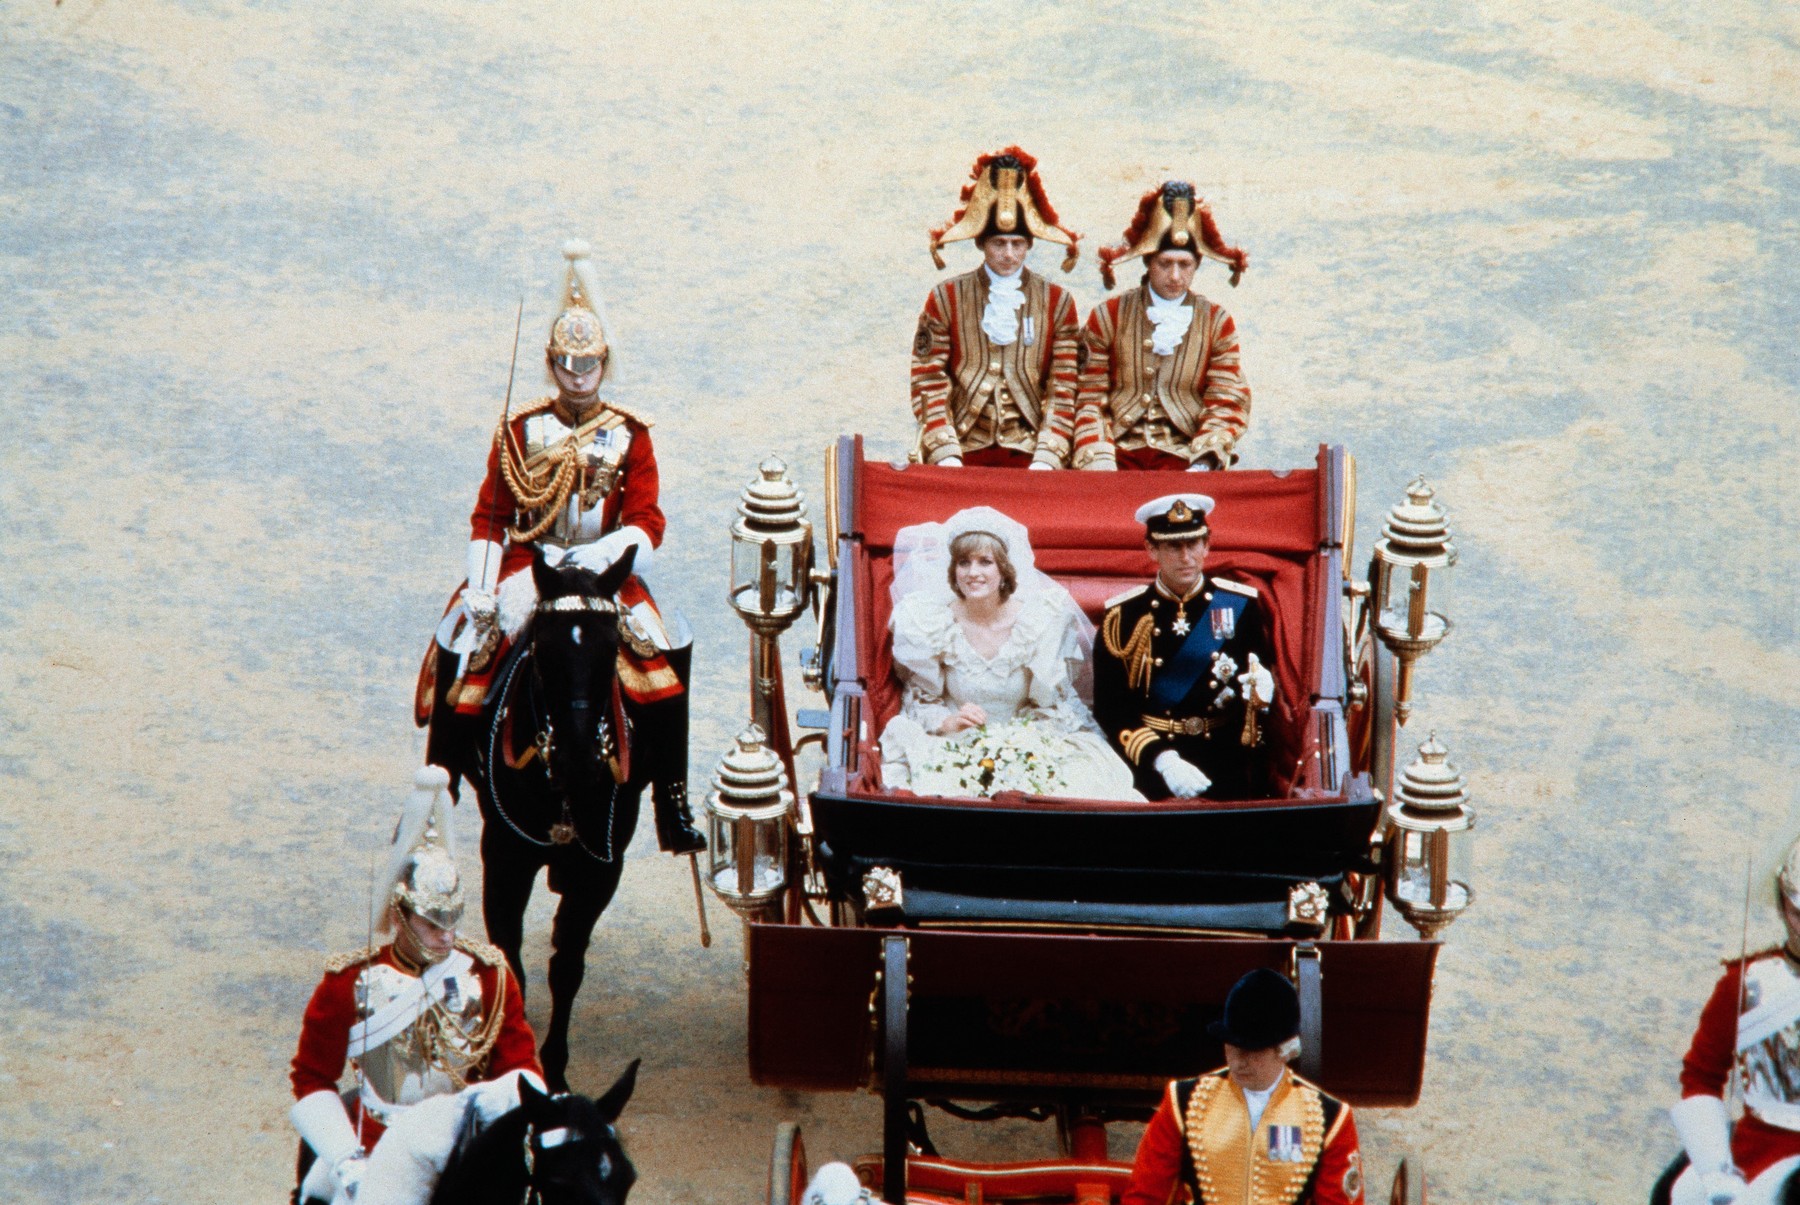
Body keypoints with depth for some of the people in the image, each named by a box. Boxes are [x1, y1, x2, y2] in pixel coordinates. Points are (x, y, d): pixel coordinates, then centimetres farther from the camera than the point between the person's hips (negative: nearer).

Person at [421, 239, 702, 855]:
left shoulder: (630, 434, 2)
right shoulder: (520, 429, 2)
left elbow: (647, 524, -3)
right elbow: (489, 518, 3)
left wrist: (601, 554, -22)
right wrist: (479, 590, -10)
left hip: (605, 569, 0)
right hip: (526, 566, 0)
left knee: (671, 649, -21)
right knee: (462, 643, -22)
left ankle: (672, 801, -11)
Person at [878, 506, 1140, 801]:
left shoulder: (1044, 622, -5)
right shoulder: (930, 622, -3)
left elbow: (1052, 707, 3)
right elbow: (918, 700, 6)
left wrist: (1020, 738, -17)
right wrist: (946, 722, -16)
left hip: (1026, 746, 1)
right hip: (953, 748, -1)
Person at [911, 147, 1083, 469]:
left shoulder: (1057, 302, 10)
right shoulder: (947, 298, 8)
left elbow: (1064, 388, 6)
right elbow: (929, 382, 4)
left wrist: (1046, 457, -6)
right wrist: (944, 454, -8)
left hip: (1029, 453, 1)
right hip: (963, 452, 0)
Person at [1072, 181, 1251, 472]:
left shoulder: (1217, 324, 12)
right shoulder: (1108, 317, 10)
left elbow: (1228, 405, 7)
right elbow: (1089, 401, 6)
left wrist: (1202, 464, -10)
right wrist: (1099, 464, -10)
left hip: (1184, 458, 0)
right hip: (1119, 455, 0)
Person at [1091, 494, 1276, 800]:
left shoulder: (1240, 605, 7)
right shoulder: (1122, 617, 2)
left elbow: (1265, 678, 13)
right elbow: (1110, 708, -3)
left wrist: (1260, 692, -12)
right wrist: (1161, 760, -18)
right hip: (1149, 761, -1)